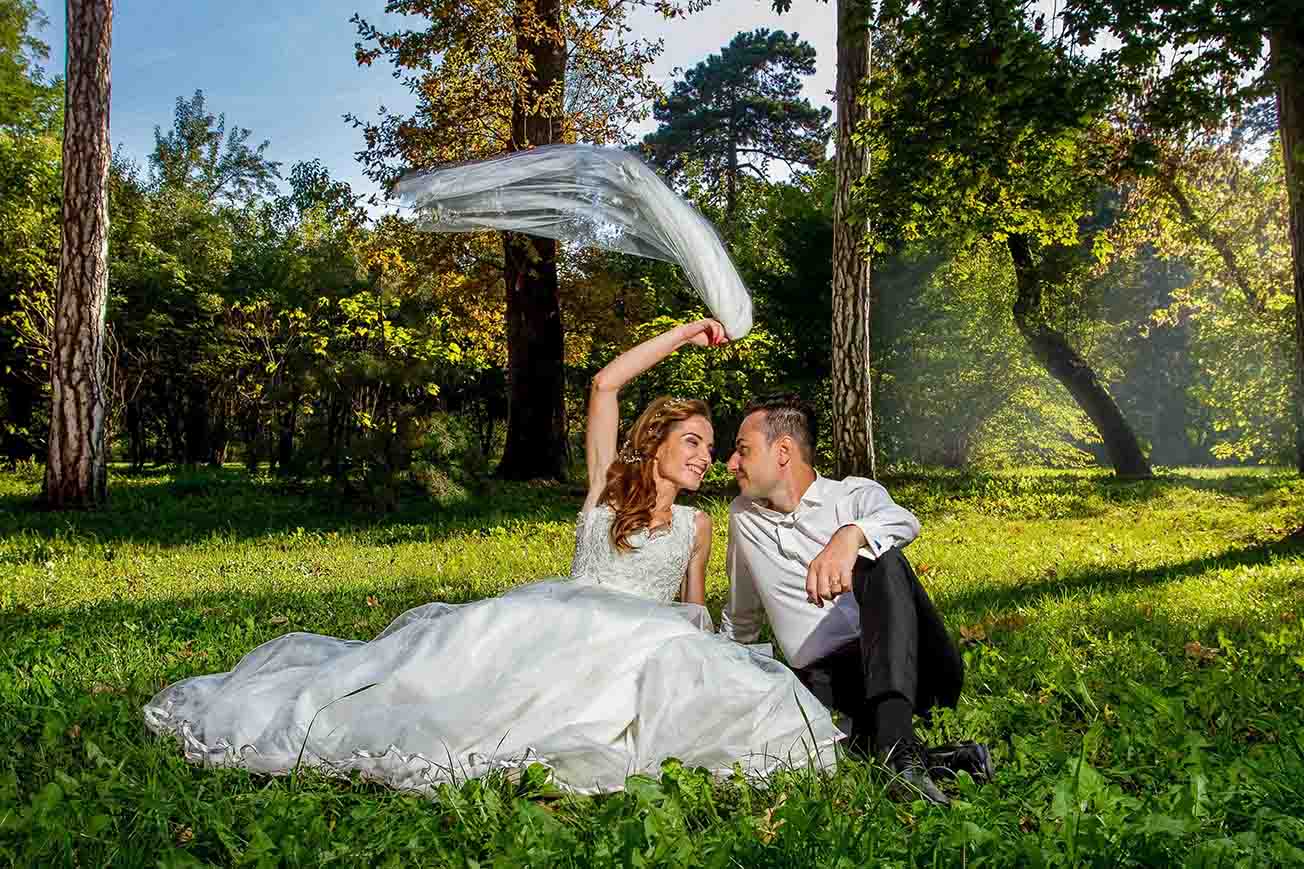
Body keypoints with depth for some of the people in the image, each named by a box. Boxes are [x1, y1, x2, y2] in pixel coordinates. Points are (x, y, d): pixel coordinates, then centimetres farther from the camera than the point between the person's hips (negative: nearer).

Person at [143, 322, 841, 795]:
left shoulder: (697, 523, 22)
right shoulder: (607, 486, 15)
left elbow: (693, 609, 29)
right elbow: (605, 383, 7)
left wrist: (703, 648, 7)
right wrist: (685, 333, 13)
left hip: (644, 639, 2)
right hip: (560, 615, -2)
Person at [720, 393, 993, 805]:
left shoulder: (855, 494, 4)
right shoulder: (743, 516, 16)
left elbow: (904, 522, -22)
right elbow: (740, 618, 28)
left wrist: (851, 536, -42)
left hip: (912, 663, -1)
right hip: (826, 674, 2)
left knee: (881, 559, -31)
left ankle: (895, 743, -40)